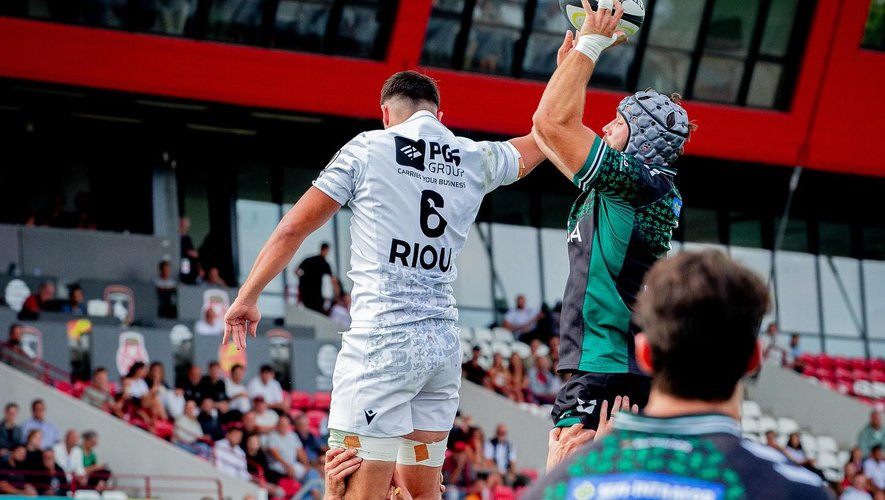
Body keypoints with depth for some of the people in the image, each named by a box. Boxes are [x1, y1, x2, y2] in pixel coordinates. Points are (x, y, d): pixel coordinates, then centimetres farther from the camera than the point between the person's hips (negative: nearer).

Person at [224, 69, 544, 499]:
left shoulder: (368, 149, 1)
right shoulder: (476, 161, 12)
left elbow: (294, 227, 4)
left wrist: (247, 296, 14)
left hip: (381, 340, -5)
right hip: (444, 346, 5)